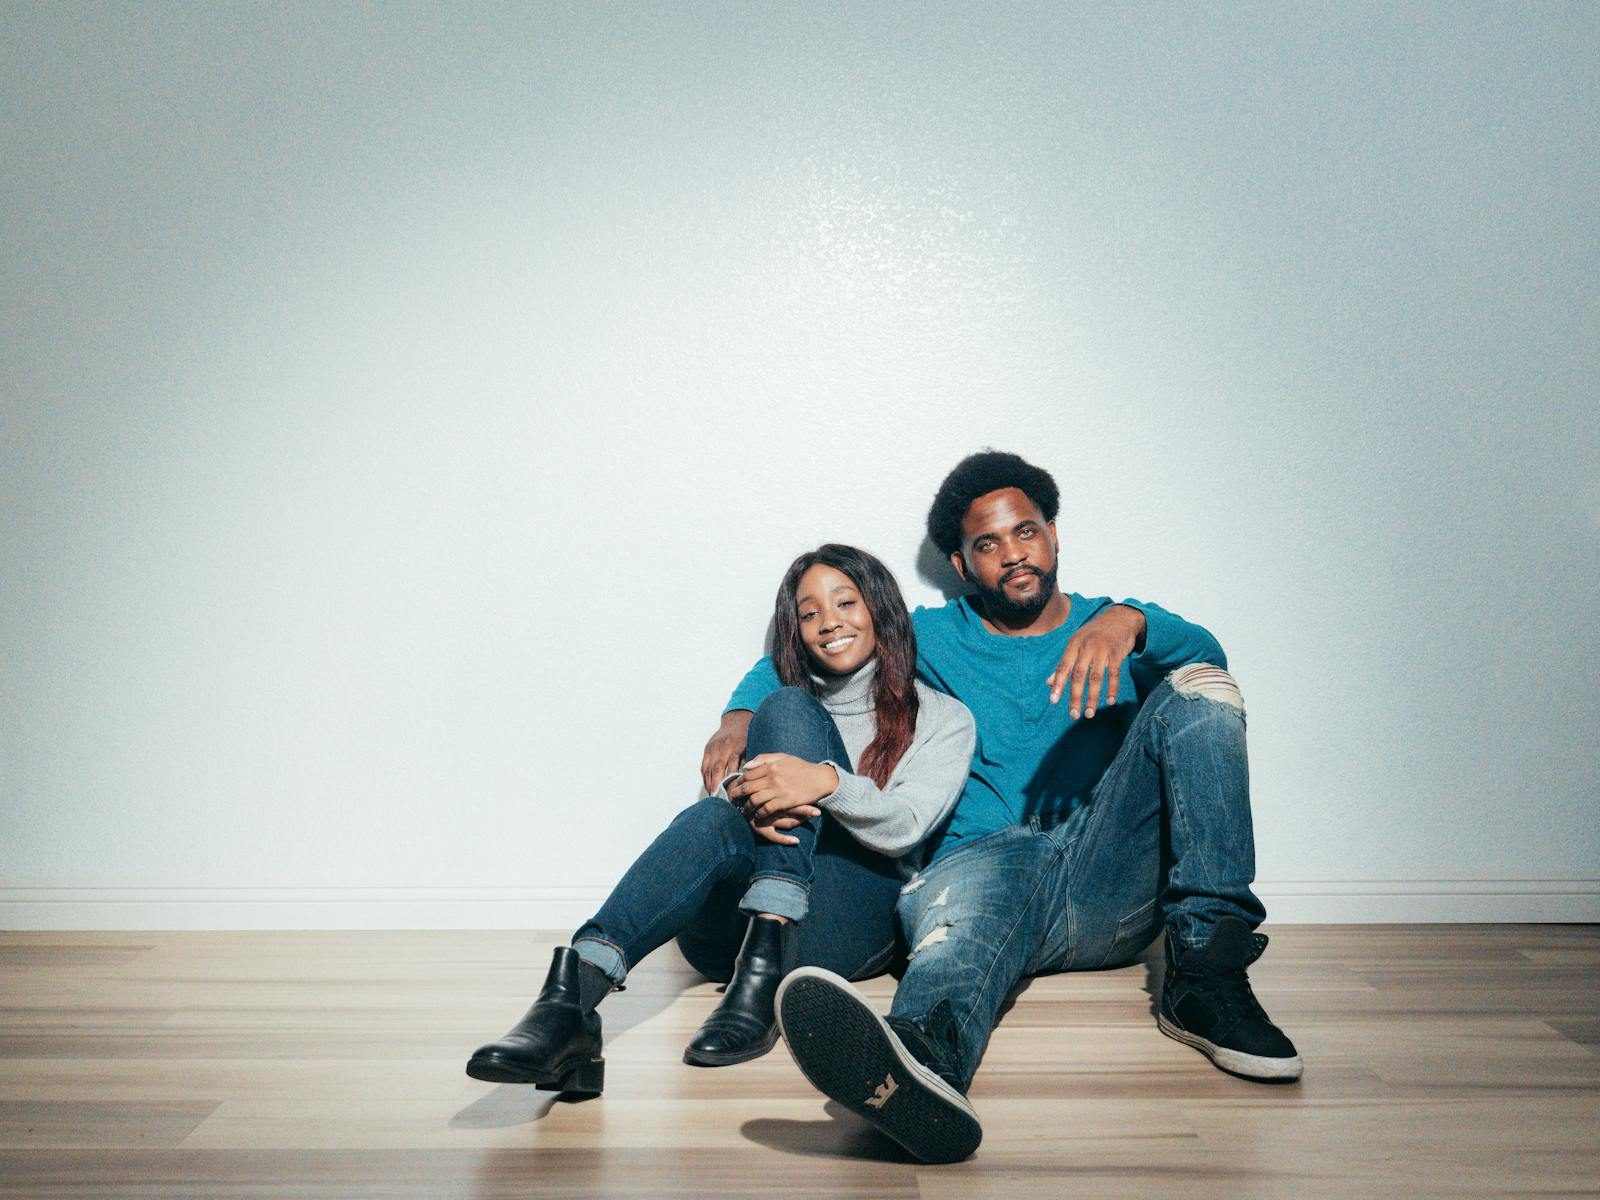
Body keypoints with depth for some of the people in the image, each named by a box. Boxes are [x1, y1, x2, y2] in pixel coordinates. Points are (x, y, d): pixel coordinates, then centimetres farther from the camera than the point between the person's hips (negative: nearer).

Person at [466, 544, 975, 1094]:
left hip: (854, 920, -2)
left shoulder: (942, 717, 15)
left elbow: (905, 826, -3)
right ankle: (575, 991, -55)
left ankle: (766, 961, -37)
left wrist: (828, 780, -25)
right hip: (735, 922, 2)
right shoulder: (773, 701, 25)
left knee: (788, 711, -20)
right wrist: (746, 798, -21)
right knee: (717, 820, -34)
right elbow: (726, 782, 6)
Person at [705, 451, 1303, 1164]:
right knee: (967, 901, -38)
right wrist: (740, 717, 2)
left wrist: (1127, 621, -24)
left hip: (1114, 875, 1)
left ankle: (1204, 976, -27)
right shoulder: (936, 638, 23)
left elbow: (1204, 653, -1)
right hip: (986, 856, -1)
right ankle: (922, 1056, -74)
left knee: (1199, 690, -18)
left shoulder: (1114, 626, 21)